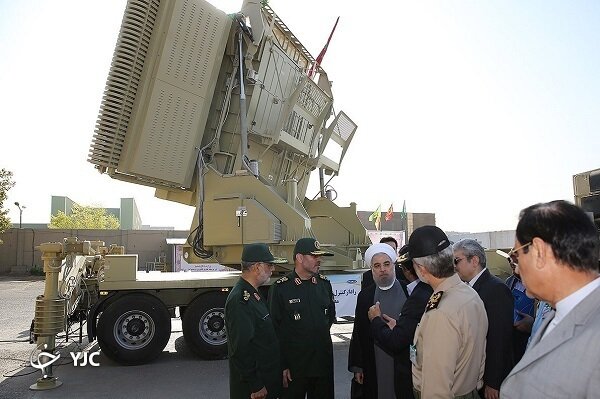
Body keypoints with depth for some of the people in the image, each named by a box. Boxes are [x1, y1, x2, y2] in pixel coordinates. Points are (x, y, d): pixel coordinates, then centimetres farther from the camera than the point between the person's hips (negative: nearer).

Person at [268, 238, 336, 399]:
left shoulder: (324, 284, 2)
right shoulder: (280, 288, -13)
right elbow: (275, 329, -12)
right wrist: (282, 366, -12)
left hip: (324, 362, 5)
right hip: (293, 366, -5)